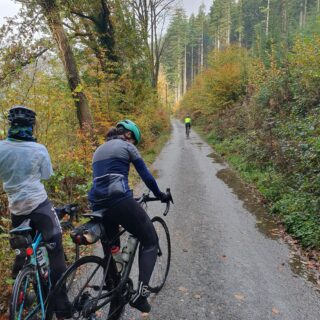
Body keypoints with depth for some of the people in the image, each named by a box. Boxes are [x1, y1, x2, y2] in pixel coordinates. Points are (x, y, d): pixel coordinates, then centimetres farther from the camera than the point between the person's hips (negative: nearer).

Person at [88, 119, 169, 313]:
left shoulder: (99, 150, 24)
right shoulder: (126, 146, 5)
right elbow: (145, 175, 4)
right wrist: (160, 195, 18)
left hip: (98, 204, 7)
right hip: (120, 202, -7)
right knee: (150, 242, 9)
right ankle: (141, 292, -4)